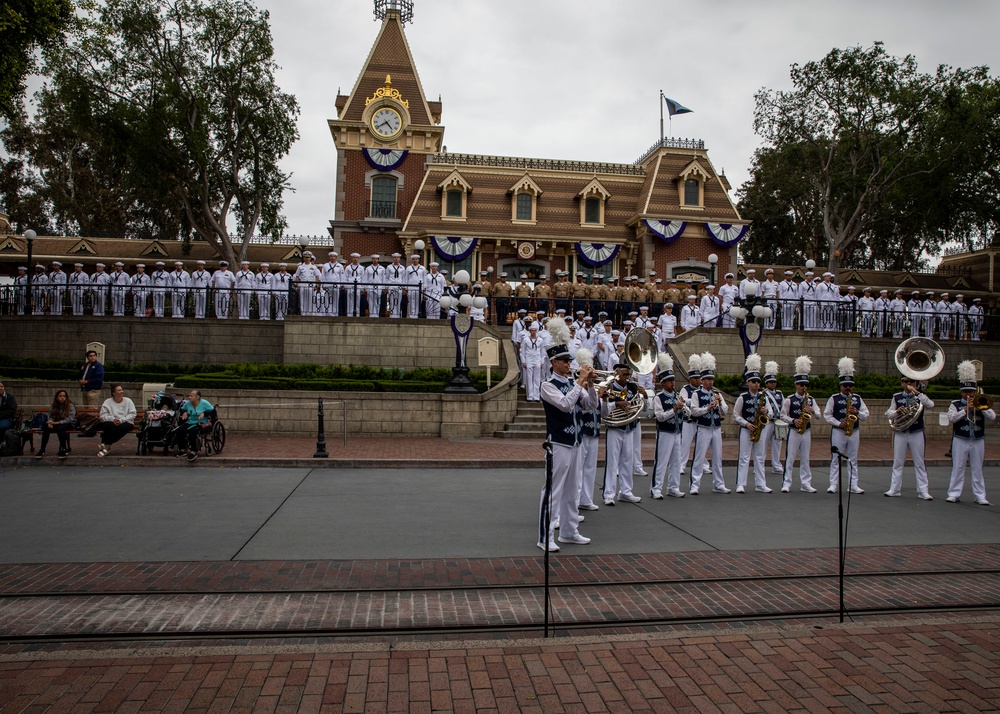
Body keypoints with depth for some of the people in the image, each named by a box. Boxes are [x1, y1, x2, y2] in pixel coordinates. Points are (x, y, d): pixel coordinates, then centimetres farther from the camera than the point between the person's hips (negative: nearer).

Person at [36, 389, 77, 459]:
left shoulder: (70, 406, -6)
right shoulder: (53, 406, 9)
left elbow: (70, 419, -15)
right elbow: (50, 417, 7)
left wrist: (58, 423, -26)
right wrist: (50, 422, -18)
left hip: (69, 424, -4)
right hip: (56, 423, 4)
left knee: (59, 428, -38)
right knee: (46, 427, -27)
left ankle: (64, 449, -28)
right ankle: (42, 450, -23)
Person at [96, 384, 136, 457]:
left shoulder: (128, 401, 8)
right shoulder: (107, 402, 9)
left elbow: (132, 414, -1)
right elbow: (103, 415, -1)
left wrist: (121, 420, -16)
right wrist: (112, 419, -19)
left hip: (126, 423, 0)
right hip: (111, 422, 0)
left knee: (121, 427, -35)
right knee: (110, 426, -36)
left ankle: (106, 446, -24)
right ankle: (107, 447, -27)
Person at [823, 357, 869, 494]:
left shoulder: (858, 399, 9)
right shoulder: (833, 399, 0)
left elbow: (865, 416, 8)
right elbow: (826, 415, -3)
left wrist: (857, 412, -13)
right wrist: (839, 423, -15)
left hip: (854, 432, 3)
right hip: (838, 432, -3)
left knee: (853, 460, 8)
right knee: (836, 459, -1)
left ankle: (853, 485, 12)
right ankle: (833, 485, 2)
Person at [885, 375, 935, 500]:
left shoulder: (920, 396, 2)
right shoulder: (896, 397, 7)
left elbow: (930, 405, -17)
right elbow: (888, 413, 5)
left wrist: (916, 392, -20)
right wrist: (897, 411, -15)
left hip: (916, 433, -1)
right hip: (900, 433, 2)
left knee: (919, 463, 3)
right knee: (897, 462, 7)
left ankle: (923, 491, 6)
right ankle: (895, 489, 13)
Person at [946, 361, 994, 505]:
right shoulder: (955, 404, 2)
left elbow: (992, 417, -6)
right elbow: (951, 418, -13)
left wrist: (980, 406, -16)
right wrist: (966, 409, -18)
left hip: (978, 441, 2)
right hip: (960, 441, -2)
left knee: (977, 470, 7)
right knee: (957, 468, 1)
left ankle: (980, 496, 11)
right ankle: (954, 494, 6)